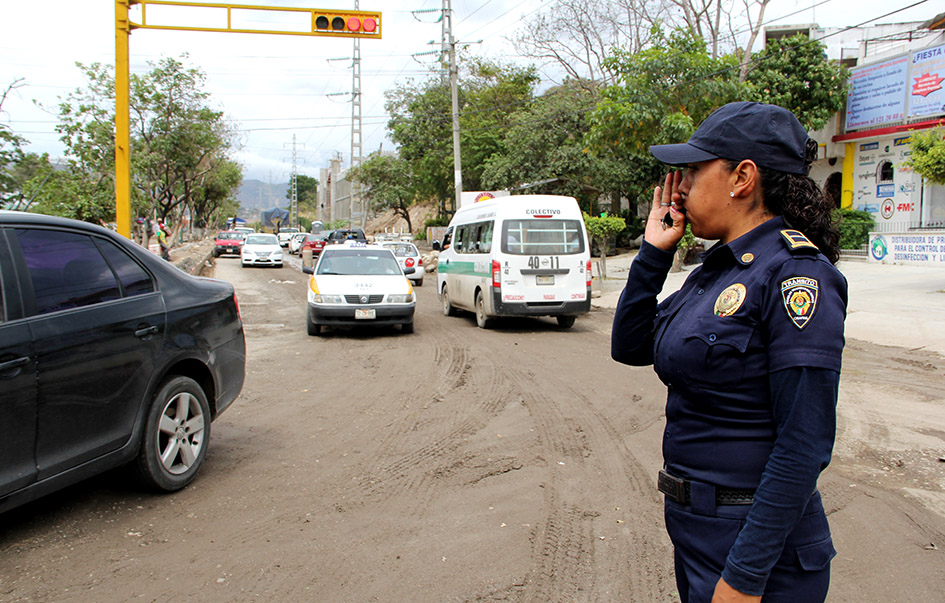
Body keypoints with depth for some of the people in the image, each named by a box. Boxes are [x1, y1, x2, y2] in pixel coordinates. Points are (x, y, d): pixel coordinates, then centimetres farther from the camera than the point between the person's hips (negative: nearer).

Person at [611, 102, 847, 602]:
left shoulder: (795, 274, -20)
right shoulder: (715, 270, 5)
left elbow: (805, 445, -23)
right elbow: (629, 347, 12)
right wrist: (653, 253, 2)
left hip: (759, 541, -8)